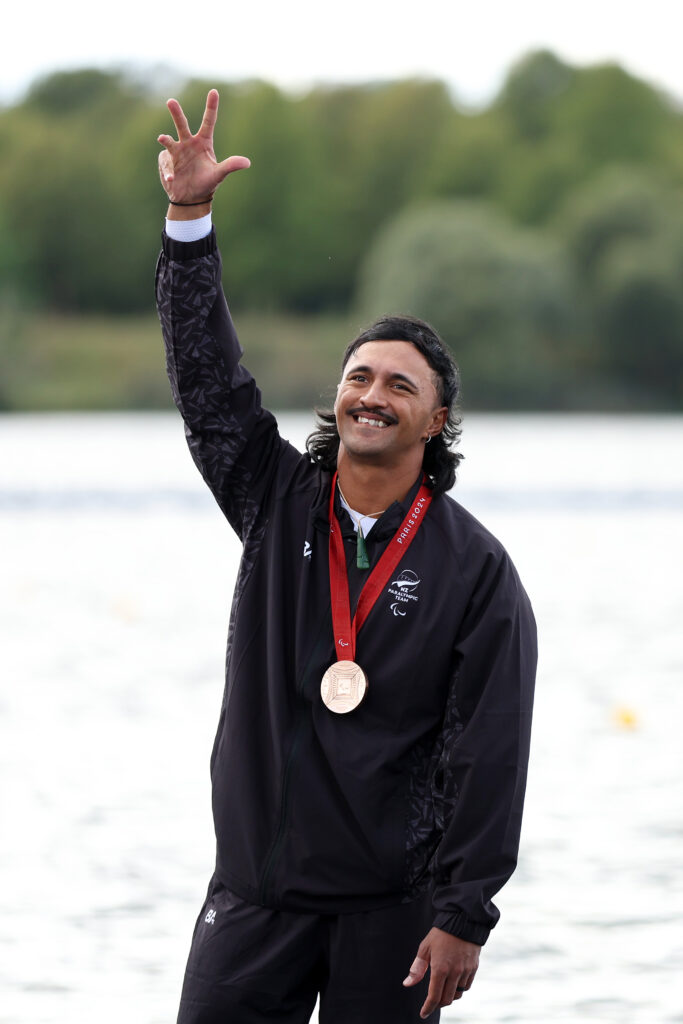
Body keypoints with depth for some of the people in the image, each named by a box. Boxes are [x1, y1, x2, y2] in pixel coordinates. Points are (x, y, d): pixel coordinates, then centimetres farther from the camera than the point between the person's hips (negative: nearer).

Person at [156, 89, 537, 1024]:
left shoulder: (476, 570, -5)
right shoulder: (280, 504, 6)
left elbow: (489, 757, -8)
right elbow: (206, 380, 0)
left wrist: (463, 917, -13)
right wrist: (190, 219, -9)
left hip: (394, 904, -3)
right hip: (255, 890, 3)